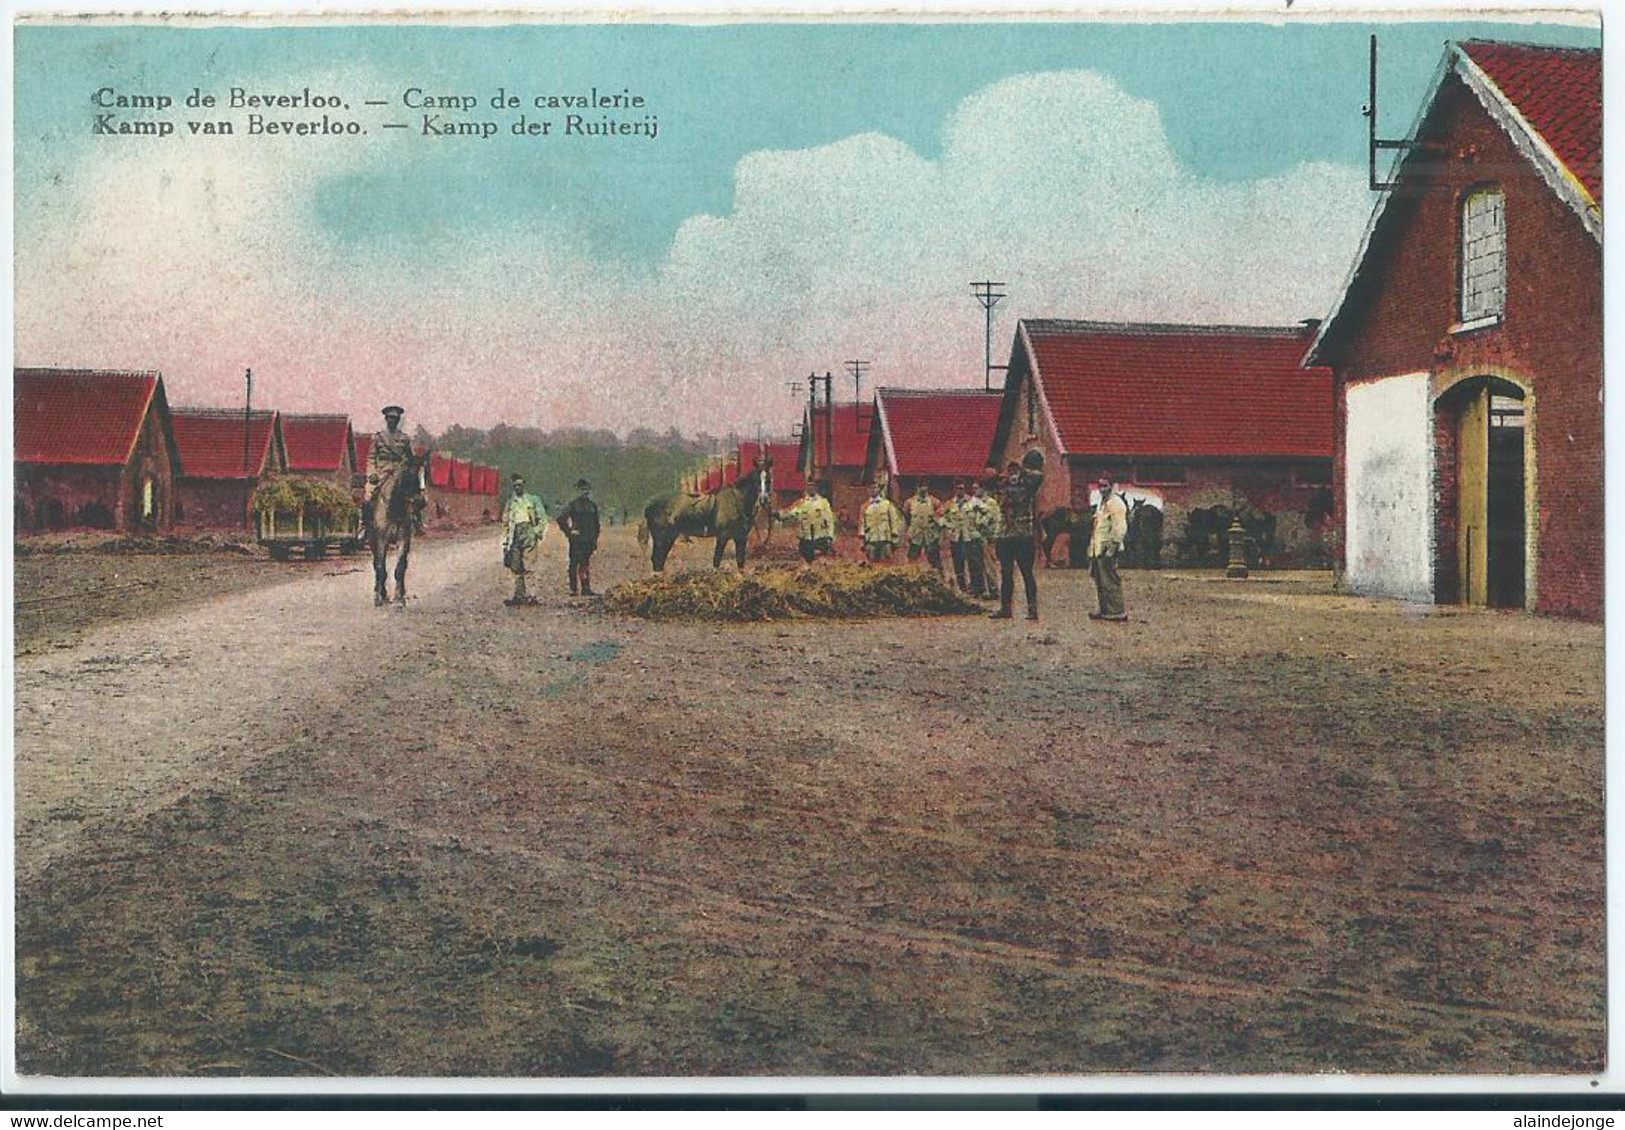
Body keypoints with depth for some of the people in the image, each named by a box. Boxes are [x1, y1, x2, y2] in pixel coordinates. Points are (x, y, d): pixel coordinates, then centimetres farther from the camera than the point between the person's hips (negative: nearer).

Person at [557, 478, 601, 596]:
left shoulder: (593, 505, 14)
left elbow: (596, 523, 20)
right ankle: (573, 589, 2)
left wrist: (595, 539, 13)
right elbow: (561, 518, -8)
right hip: (576, 540, -5)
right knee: (574, 564, -1)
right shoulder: (573, 504, -4)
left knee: (586, 564, 6)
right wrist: (569, 532, -8)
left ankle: (586, 588, 8)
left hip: (588, 540, 5)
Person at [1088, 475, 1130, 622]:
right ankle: (1105, 611, 20)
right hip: (1098, 549, 10)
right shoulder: (1101, 502, 18)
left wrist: (1111, 548, -22)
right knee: (1100, 581, 13)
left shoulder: (1116, 503, -13)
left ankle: (1118, 612, -4)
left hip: (1107, 549, -10)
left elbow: (1119, 528, -19)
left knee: (1110, 582, -8)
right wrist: (1092, 547, 22)